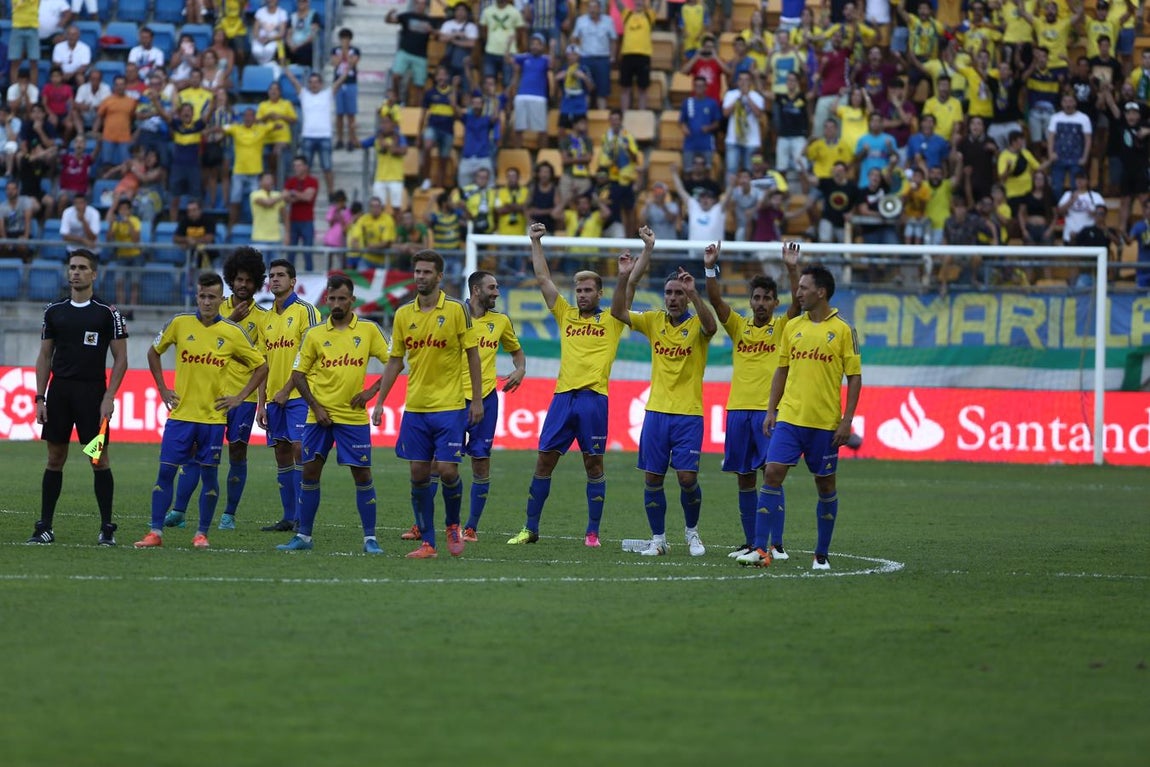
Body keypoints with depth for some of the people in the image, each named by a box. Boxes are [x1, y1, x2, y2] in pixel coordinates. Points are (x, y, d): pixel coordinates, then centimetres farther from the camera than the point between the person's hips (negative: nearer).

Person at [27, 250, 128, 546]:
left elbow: (120, 359, 0)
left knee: (99, 459, -3)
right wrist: (40, 397, 5)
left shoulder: (107, 313, -1)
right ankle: (45, 526, 7)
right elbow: (45, 356, 12)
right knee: (55, 458, 4)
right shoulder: (54, 311, 9)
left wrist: (109, 396, -9)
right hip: (59, 390, 3)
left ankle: (107, 527, 4)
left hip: (92, 391, -3)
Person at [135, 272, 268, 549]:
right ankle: (156, 532, 0)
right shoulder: (180, 324, 0)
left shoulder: (232, 333, -2)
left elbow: (261, 367, 7)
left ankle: (202, 534, 12)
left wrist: (239, 398, 0)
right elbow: (154, 352, 16)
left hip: (213, 416, -1)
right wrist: (162, 389, 8)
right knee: (165, 471, -4)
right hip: (180, 413, 1)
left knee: (209, 474, 2)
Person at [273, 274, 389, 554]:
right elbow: (298, 374, 6)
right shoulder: (315, 335, 3)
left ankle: (370, 538, 5)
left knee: (362, 475, -2)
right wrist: (315, 406, -4)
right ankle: (304, 536, 11)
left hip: (354, 416, -2)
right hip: (319, 415, 2)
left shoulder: (368, 330, 0)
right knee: (310, 472, 2)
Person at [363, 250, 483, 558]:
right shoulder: (403, 314, 6)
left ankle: (453, 525, 19)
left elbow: (472, 354, 0)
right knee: (419, 473, 1)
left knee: (447, 470, -8)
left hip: (450, 406, -4)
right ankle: (427, 542, 8)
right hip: (415, 407, 4)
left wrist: (477, 399, -4)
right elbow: (395, 361, 12)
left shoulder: (456, 310, -4)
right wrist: (379, 401, 8)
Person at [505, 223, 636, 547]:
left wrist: (647, 249, -2)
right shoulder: (566, 315, 15)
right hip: (563, 396, 3)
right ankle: (530, 529, 7)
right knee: (544, 460, 2)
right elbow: (543, 279, 15)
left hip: (594, 397, -3)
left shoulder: (612, 320, 8)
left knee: (594, 464, 1)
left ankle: (592, 532, 6)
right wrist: (536, 243, 12)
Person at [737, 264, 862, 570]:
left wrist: (847, 420, -8)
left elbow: (855, 376, -2)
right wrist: (771, 410, 8)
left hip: (825, 422, -3)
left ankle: (822, 554, 18)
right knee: (772, 475, -9)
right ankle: (760, 550, -10)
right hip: (789, 418, 3)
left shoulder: (843, 330, -3)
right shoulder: (792, 327, 8)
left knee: (826, 486, 6)